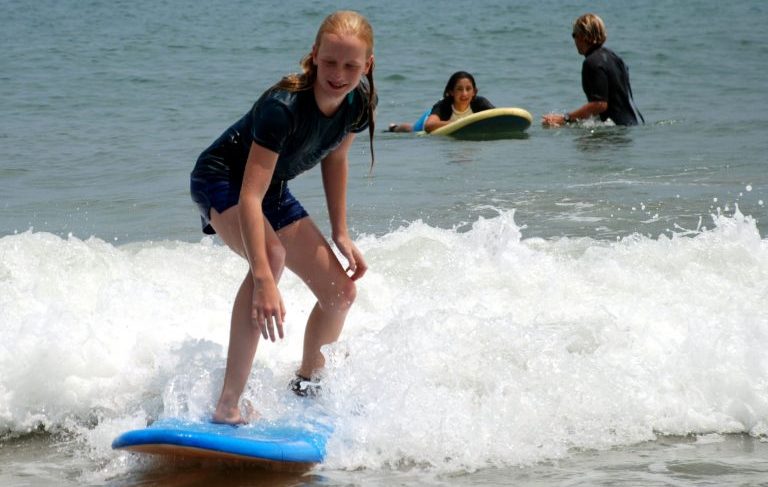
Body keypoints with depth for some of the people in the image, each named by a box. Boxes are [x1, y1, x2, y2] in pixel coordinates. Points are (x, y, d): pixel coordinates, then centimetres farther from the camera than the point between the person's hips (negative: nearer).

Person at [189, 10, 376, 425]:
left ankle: (306, 384, 35)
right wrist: (264, 280, -49)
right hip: (221, 179, -8)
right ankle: (228, 405, -40)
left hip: (274, 189, 8)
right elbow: (250, 197, -42)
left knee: (340, 291, 4)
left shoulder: (360, 103, -15)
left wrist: (340, 233, 3)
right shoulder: (284, 107, -37)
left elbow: (335, 159, 6)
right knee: (273, 253, -38)